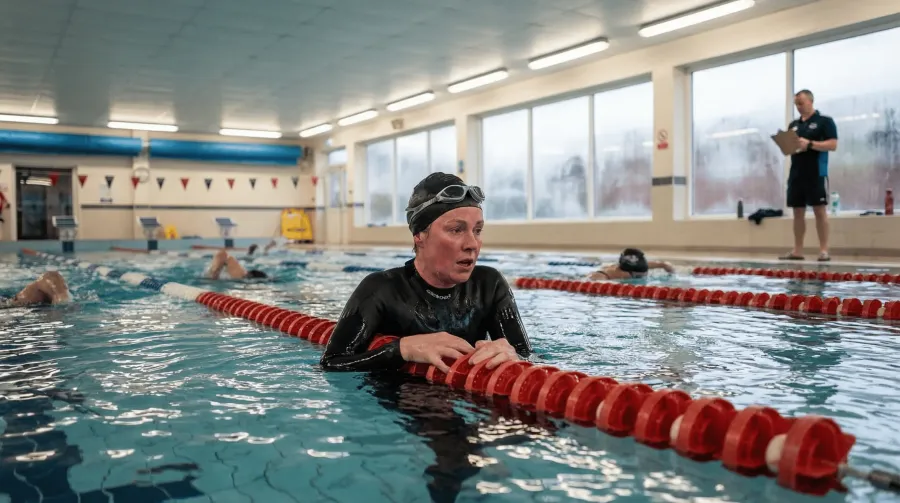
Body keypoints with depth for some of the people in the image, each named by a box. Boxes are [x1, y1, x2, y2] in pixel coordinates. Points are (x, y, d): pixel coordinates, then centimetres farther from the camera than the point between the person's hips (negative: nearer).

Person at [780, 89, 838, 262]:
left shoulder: (825, 121, 0)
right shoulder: (793, 125, 18)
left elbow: (833, 144, -9)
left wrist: (809, 144, -20)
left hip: (816, 173, -6)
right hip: (796, 174, 6)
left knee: (820, 210, -6)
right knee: (798, 212, 6)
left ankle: (824, 250, -4)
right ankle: (797, 251, 10)